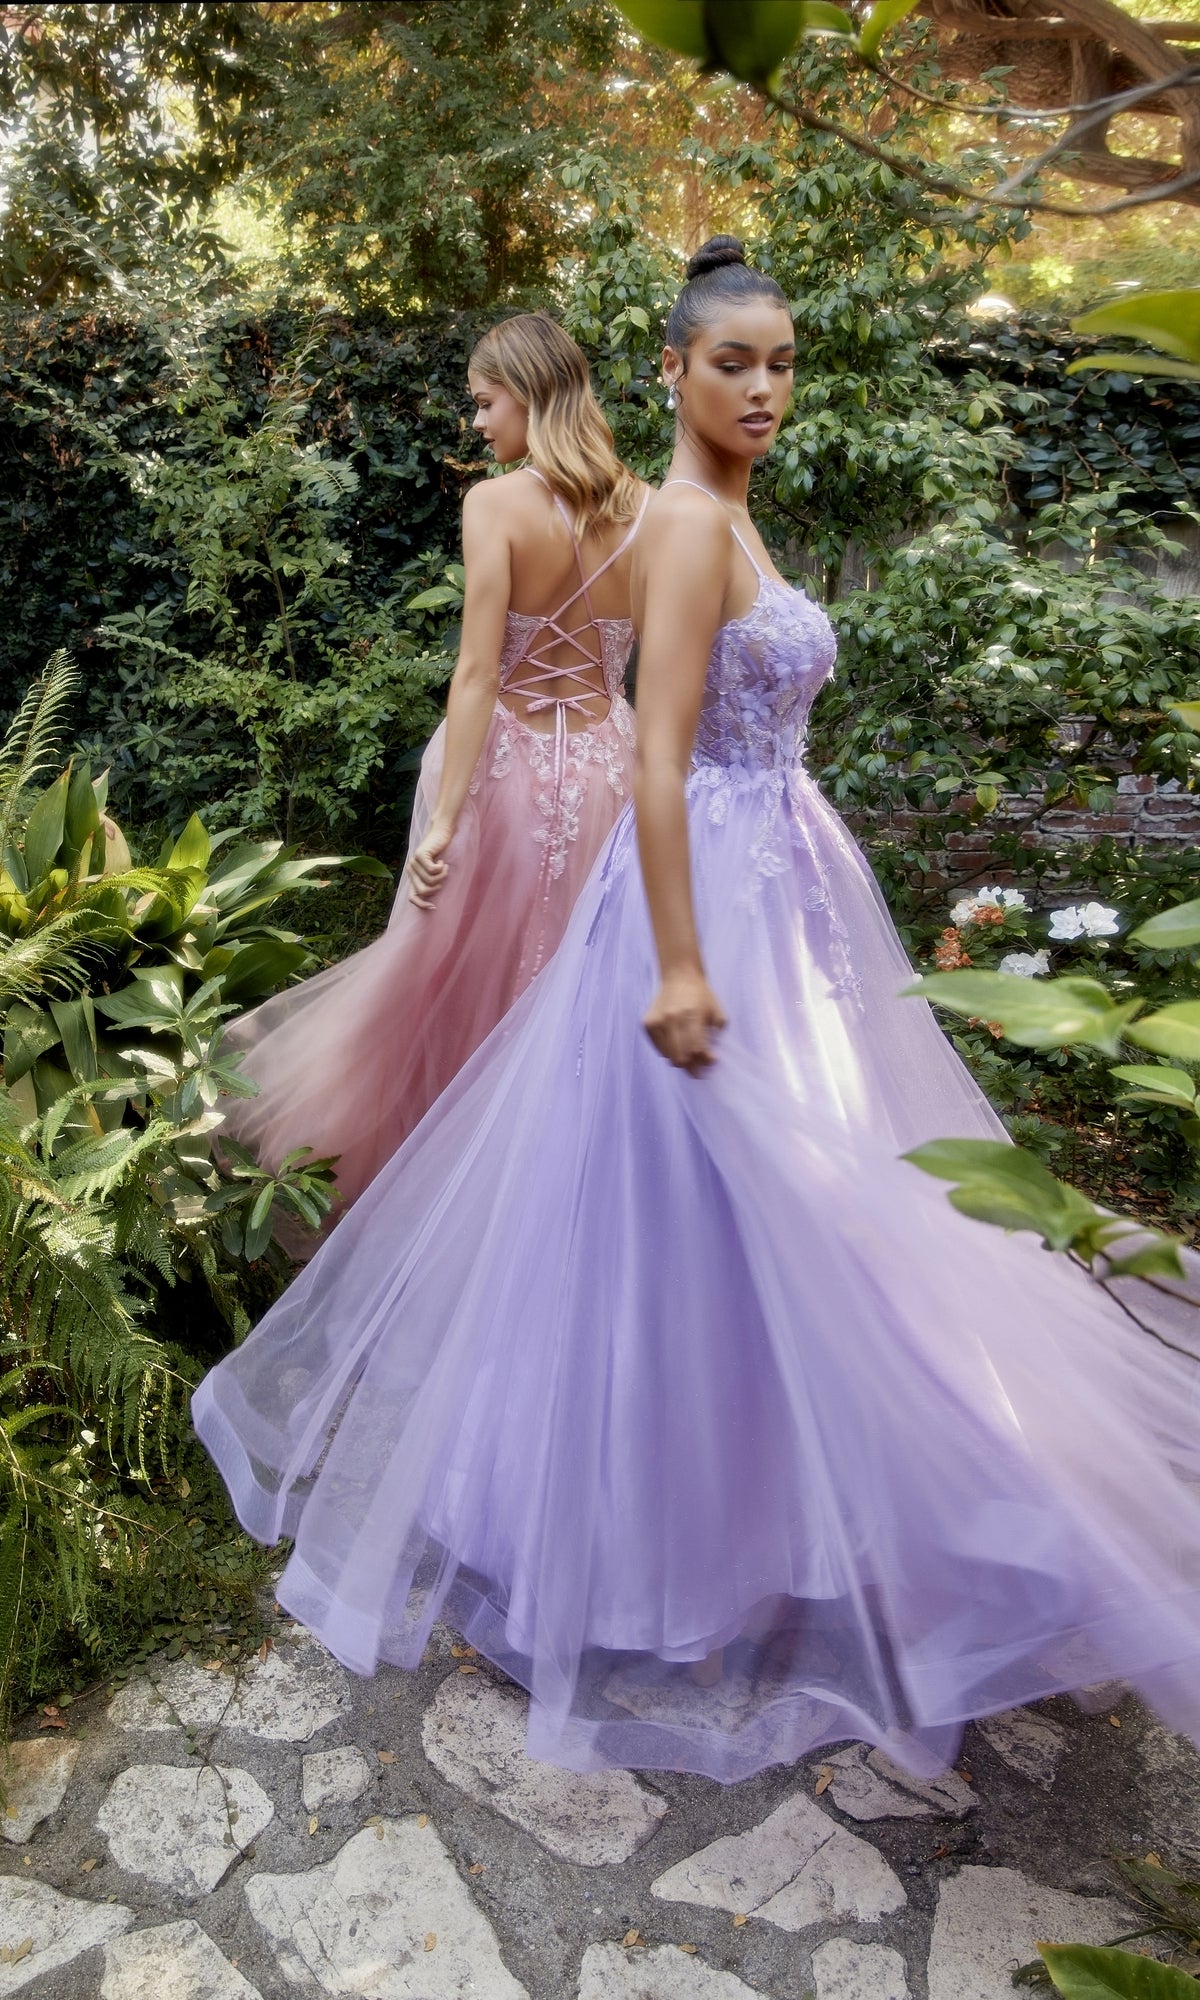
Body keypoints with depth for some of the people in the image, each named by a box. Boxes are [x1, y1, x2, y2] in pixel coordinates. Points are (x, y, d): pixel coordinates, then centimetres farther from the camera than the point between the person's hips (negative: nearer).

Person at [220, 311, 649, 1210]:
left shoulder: (497, 503, -13)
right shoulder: (646, 509, -1)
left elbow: (478, 672, -19)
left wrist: (443, 820, -19)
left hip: (508, 766, -3)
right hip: (606, 764, 4)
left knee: (463, 972, 15)